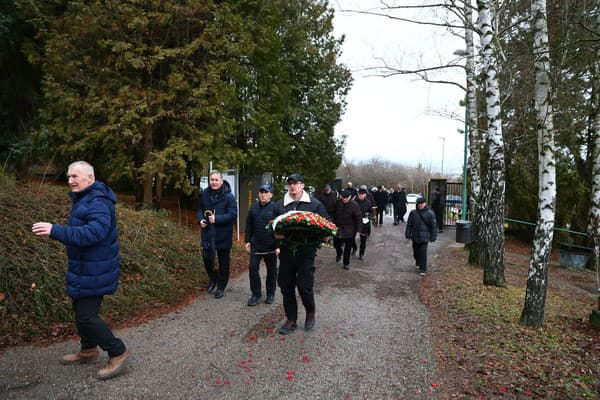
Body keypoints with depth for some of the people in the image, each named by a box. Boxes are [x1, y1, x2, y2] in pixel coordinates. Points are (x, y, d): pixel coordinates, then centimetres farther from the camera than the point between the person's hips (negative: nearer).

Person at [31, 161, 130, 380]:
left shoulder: (98, 202, -23)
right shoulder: (83, 198, 12)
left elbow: (94, 232, -35)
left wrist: (56, 231, -37)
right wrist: (56, 230, 9)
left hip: (93, 270, -11)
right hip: (84, 267, 11)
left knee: (86, 316, -8)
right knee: (80, 309, 21)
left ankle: (118, 352, 7)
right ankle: (88, 350, 39)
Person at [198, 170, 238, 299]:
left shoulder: (229, 196, -12)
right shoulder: (205, 194, 3)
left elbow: (233, 215, -16)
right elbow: (200, 209, 17)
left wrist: (217, 219, -26)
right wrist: (200, 219, -3)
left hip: (223, 235, -3)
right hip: (208, 232, 3)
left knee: (223, 262, 9)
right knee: (207, 258, 4)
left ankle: (221, 287, 27)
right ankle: (213, 278, 34)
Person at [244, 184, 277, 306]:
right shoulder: (254, 207, 6)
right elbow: (248, 226, 13)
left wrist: (279, 245, -12)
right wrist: (247, 241, 7)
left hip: (270, 247, -4)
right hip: (255, 245, 4)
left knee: (271, 270, 10)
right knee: (252, 269, 3)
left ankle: (270, 293, 27)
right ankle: (256, 294, 17)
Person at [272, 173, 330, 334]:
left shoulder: (315, 204, 2)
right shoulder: (279, 205, 8)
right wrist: (277, 234, -9)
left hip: (306, 252, -3)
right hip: (286, 252, 3)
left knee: (305, 286, -4)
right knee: (286, 287, 9)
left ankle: (311, 312, 27)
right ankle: (291, 320, 26)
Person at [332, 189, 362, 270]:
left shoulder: (354, 205, -13)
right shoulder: (338, 203, -6)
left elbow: (358, 219, -10)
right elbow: (334, 215, 6)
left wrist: (357, 230, -11)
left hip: (349, 231, -2)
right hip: (338, 229, 3)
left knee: (348, 247, 7)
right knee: (336, 244, 12)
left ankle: (346, 263, 25)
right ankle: (339, 253, 46)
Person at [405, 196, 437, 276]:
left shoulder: (430, 214, -4)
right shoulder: (413, 213, 2)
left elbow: (433, 226, 0)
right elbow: (409, 224, 9)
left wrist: (433, 237, 0)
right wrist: (408, 234, 7)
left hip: (424, 237, -3)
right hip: (415, 237, 3)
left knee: (423, 252, -7)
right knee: (416, 252, 15)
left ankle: (423, 269, 0)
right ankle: (418, 263, 41)